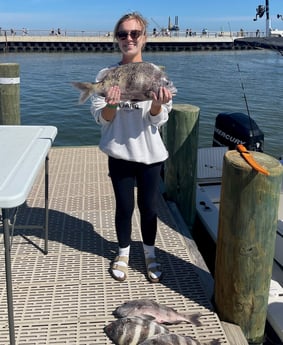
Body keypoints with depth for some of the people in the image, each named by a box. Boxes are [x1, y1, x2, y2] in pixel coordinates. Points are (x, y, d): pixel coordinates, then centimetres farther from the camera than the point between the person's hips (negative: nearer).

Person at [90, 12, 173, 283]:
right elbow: (100, 118, -4)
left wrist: (157, 105, -28)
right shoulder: (107, 75, -4)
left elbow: (158, 120, -7)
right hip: (120, 152, 0)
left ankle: (150, 254, 34)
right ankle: (123, 254, 35)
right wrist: (112, 105, -25)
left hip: (150, 153, 0)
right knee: (124, 206, 12)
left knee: (148, 207, 11)